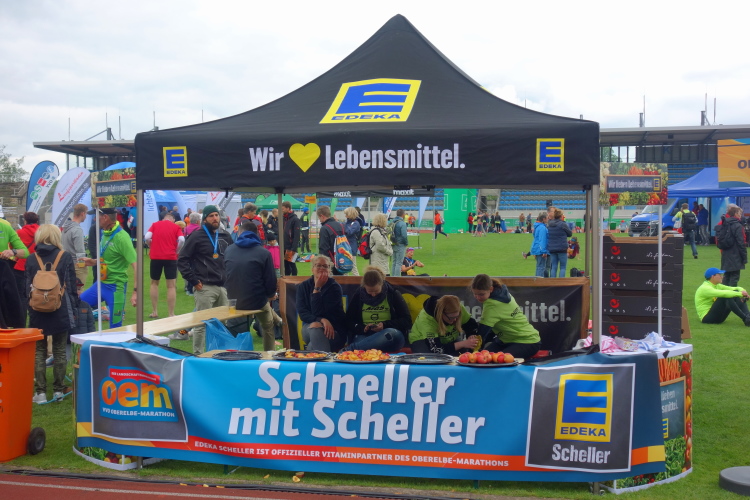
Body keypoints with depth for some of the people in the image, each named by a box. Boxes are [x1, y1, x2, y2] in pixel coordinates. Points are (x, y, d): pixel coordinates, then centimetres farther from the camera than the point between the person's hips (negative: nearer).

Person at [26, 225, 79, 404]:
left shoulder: (31, 259, 1)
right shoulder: (66, 257, -3)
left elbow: (27, 288, 4)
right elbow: (72, 286, -2)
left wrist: (31, 308, 13)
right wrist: (72, 308, 7)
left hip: (38, 311, 1)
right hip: (60, 311, -1)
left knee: (39, 351, 8)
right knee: (59, 351, 8)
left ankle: (40, 392, 4)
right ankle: (58, 390, 11)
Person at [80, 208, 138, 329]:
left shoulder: (121, 237, -20)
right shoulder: (103, 232, 6)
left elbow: (136, 264, -25)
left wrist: (136, 291, -32)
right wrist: (94, 262, 3)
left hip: (115, 287, -8)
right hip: (101, 284, 8)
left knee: (115, 327, -1)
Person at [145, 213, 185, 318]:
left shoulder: (155, 225, 9)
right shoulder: (176, 227, 7)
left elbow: (147, 237, -6)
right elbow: (182, 240, -10)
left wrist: (152, 247, 13)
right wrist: (176, 251, 6)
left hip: (156, 257, 1)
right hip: (171, 257, -1)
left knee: (154, 283, 19)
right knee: (171, 286, 2)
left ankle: (154, 312, 17)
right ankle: (171, 314, -1)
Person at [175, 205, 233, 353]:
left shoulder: (225, 236, 13)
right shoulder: (197, 237, -3)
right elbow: (182, 260, -5)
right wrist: (194, 281, -9)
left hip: (223, 287, 5)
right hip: (204, 288, -5)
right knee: (202, 323, -4)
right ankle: (198, 356, 4)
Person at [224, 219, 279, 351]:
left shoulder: (229, 250, -2)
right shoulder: (263, 253, -12)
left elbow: (227, 276, 10)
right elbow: (270, 280, -9)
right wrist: (271, 295, 12)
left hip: (234, 301, 3)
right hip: (257, 301, -3)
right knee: (268, 326, 26)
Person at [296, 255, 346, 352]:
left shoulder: (334, 287, -4)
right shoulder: (303, 286, 6)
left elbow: (318, 312, -13)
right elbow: (302, 313, -6)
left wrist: (317, 289, -16)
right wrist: (321, 320, -23)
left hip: (334, 330, -2)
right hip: (309, 326, 2)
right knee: (315, 328, -34)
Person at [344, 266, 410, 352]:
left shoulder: (393, 294, 7)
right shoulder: (358, 296, 13)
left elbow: (407, 321, 6)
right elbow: (348, 322, 14)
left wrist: (385, 325, -9)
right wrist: (363, 328, -7)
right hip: (364, 335, 0)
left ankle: (349, 349, -45)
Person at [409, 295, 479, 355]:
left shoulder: (459, 309, -23)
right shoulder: (426, 319, -37)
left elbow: (471, 324, -4)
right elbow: (436, 350, -40)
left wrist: (472, 337, -28)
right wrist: (463, 344, -44)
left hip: (449, 340, 4)